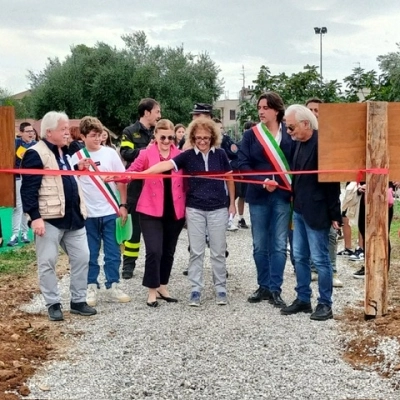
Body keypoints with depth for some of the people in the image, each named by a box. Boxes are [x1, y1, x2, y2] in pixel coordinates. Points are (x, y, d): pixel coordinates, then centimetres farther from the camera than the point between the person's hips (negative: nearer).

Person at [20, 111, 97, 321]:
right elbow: (28, 189, -16)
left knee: (81, 258, 9)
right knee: (47, 263, 1)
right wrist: (35, 217, -22)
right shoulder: (36, 154, -11)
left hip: (73, 216, 8)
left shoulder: (65, 152, 16)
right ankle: (53, 304, 13)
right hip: (49, 218, -8)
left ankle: (78, 301, 20)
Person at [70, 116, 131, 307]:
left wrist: (123, 205, -2)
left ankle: (113, 286, 15)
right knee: (91, 253, 8)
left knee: (113, 252, 6)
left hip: (110, 211, 0)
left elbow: (121, 180, 3)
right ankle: (91, 288, 17)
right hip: (88, 213, 0)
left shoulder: (110, 153, 0)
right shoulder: (77, 157, 0)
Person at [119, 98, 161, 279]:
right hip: (136, 185, -4)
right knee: (134, 223, 3)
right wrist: (146, 150, -17)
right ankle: (129, 263, 10)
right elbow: (125, 154, -13)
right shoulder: (130, 132, 0)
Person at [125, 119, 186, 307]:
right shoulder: (146, 154, -3)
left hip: (175, 211, 3)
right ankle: (152, 291, 6)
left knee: (168, 251, 13)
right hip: (151, 211, -3)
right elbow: (130, 173, -9)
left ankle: (163, 287, 29)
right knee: (154, 251, -9)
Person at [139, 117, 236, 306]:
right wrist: (141, 173, -31)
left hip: (218, 209, 0)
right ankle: (196, 290, 14)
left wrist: (232, 203, 10)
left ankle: (221, 289, 19)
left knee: (218, 252, 7)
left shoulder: (220, 154, -2)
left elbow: (229, 178, 9)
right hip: (195, 209, 0)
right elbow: (167, 164, -18)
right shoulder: (188, 155, -5)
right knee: (196, 252, 6)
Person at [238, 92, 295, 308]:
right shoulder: (250, 135, 2)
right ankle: (264, 286, 21)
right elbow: (243, 165, -3)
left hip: (283, 196, -1)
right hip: (258, 197, 1)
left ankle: (275, 289, 8)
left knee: (279, 245, 1)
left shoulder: (290, 134, 0)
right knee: (260, 245, 8)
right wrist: (262, 181, -17)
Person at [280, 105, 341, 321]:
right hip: (299, 209, 9)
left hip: (316, 211, -9)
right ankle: (303, 299, 25)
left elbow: (331, 181, -17)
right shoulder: (299, 143, 8)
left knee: (319, 259, 0)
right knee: (299, 257, 14)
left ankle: (325, 304, 11)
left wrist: (334, 214, -16)